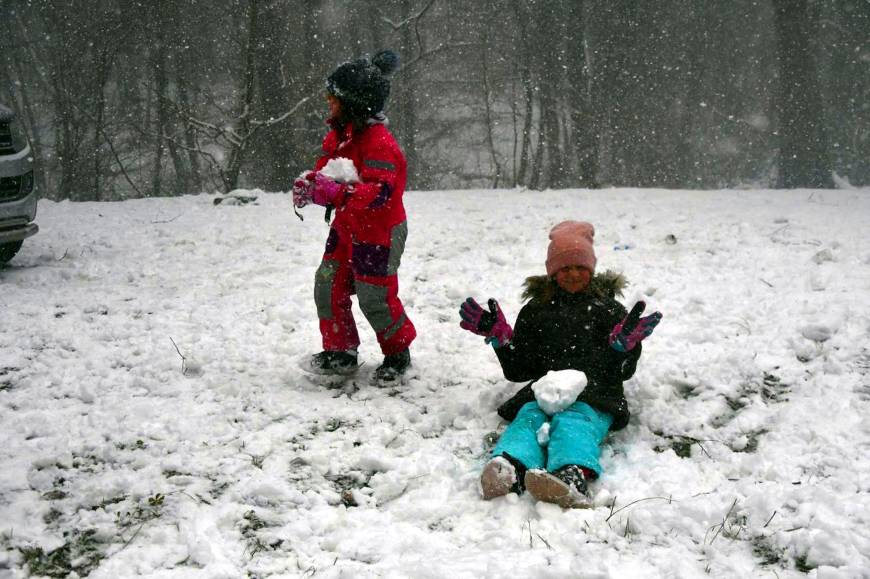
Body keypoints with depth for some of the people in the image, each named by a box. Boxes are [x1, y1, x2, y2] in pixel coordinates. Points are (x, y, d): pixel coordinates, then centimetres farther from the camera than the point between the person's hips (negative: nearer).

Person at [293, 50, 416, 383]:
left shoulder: (378, 141, -26)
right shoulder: (340, 134, 3)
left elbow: (379, 192, -34)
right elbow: (326, 168, 15)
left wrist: (334, 192, -43)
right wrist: (309, 184, -8)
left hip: (380, 233, -9)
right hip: (347, 227, 9)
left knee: (375, 298, -1)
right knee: (328, 286, 8)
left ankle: (398, 354, 23)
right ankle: (340, 353, 23)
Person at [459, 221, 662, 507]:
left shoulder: (609, 309, 24)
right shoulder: (535, 311, 28)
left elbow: (624, 371, 15)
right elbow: (518, 370, 23)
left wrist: (626, 344, -6)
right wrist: (499, 337, 8)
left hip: (595, 396, -1)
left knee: (572, 423, -36)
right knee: (528, 418, -33)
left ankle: (573, 478, -68)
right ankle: (510, 468, -66)